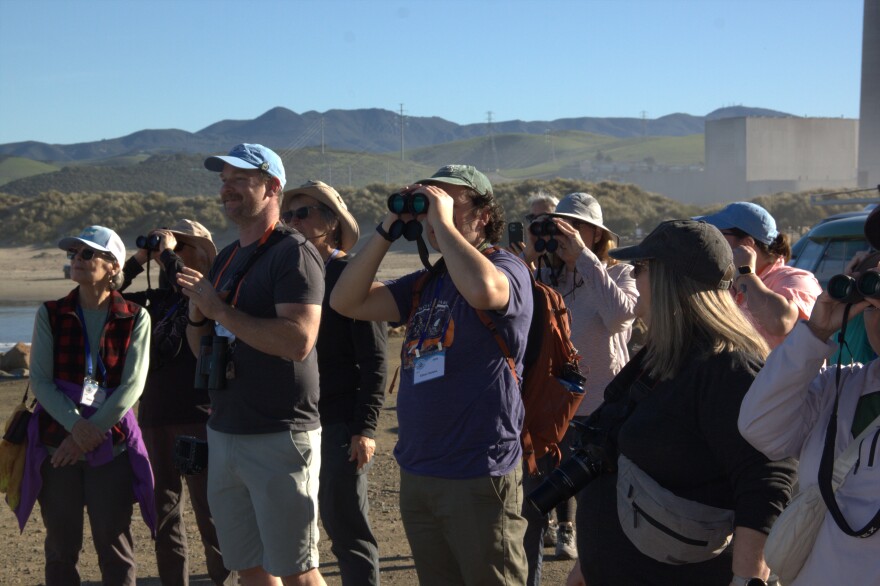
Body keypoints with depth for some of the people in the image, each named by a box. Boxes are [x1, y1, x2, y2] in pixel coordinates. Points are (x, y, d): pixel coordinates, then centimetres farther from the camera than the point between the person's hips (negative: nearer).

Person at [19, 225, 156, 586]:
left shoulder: (135, 318, 0)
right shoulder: (50, 314, 5)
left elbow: (132, 385, -6)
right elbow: (40, 380, -3)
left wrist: (91, 434, -14)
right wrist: (75, 425, -18)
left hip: (111, 445, -1)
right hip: (57, 443, 1)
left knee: (114, 544, 1)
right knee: (61, 547, 6)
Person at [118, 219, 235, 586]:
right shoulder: (159, 299, 14)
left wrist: (167, 252, -10)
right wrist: (140, 259, 4)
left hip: (198, 416, -6)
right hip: (154, 415, 6)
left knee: (210, 514, -3)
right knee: (163, 515, 12)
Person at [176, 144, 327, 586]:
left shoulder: (293, 253, -10)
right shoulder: (227, 258, 15)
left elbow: (298, 341, -25)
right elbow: (203, 349, 19)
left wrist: (219, 309, -18)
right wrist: (197, 313, -3)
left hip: (280, 437, -8)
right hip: (224, 433, 8)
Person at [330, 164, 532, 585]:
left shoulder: (507, 268, -7)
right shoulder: (425, 284, 13)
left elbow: (482, 290, -32)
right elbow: (346, 302, 5)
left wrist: (442, 222, -20)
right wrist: (387, 229, 0)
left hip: (478, 479, -7)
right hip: (417, 474, 7)